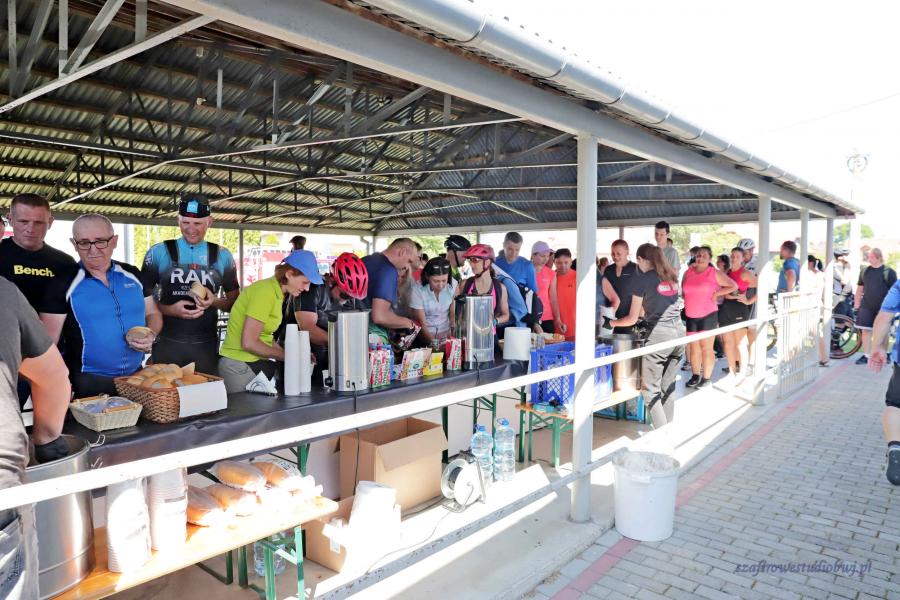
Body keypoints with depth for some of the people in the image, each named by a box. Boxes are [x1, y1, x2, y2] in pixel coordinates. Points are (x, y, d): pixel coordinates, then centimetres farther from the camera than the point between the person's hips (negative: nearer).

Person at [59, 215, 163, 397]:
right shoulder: (65, 284, -8)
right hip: (88, 383, -3)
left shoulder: (133, 274, 4)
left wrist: (151, 335, -8)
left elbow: (152, 314, 13)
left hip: (137, 376, 4)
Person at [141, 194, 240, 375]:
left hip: (206, 344, 2)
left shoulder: (222, 256, 5)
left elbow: (234, 301, 11)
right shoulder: (158, 253, 1)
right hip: (167, 343, -1)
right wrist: (169, 310, -15)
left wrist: (215, 301, -9)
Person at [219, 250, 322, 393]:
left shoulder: (276, 292, 9)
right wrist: (286, 356, -12)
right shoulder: (266, 291, -18)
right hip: (240, 366, -8)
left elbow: (264, 336, 10)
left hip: (255, 363, 8)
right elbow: (248, 342, -20)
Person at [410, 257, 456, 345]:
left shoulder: (453, 285, -9)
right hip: (425, 335, -2)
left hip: (446, 333, 2)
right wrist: (434, 342, -23)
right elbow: (421, 324, -13)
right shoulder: (417, 290, -16)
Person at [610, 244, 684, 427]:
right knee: (668, 386, 14)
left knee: (651, 389, 1)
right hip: (679, 332, 7)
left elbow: (632, 319, -1)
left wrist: (612, 322, 15)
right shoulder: (671, 276, 13)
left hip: (659, 334, -7)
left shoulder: (642, 280, -5)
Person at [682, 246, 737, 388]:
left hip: (708, 316, -4)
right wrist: (688, 301, 8)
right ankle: (695, 376, 21)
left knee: (706, 348, -1)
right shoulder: (688, 272, 8)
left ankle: (706, 378, 7)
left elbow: (733, 286, -1)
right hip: (690, 317, 4)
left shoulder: (714, 273, -3)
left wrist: (716, 293, -8)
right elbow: (683, 290, 23)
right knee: (693, 348, 10)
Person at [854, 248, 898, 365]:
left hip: (883, 307, -3)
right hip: (866, 307, 3)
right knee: (866, 331, 0)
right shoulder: (865, 271, 7)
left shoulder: (889, 272, -4)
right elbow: (860, 289, 13)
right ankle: (866, 355, 6)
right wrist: (856, 305, 9)